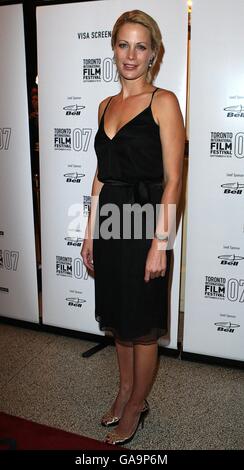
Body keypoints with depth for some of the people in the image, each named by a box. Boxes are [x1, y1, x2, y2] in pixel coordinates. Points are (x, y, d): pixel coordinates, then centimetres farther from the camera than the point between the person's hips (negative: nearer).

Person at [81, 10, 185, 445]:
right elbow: (101, 173, 14)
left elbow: (172, 179, -12)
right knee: (118, 316, 18)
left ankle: (137, 405, 30)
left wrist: (160, 242, -17)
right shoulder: (106, 106, 12)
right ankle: (125, 390, 40)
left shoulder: (163, 102, -7)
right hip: (109, 220, 6)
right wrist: (89, 233, 12)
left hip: (144, 222, -6)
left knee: (142, 323, 8)